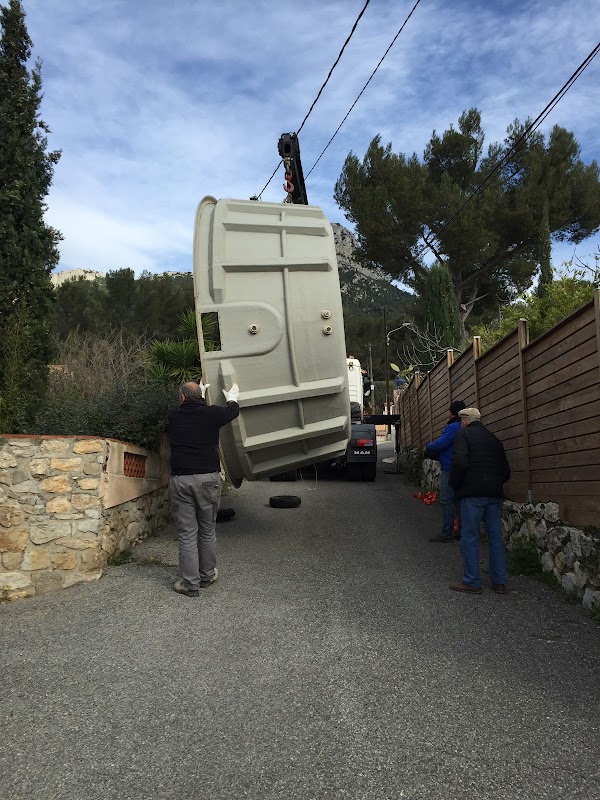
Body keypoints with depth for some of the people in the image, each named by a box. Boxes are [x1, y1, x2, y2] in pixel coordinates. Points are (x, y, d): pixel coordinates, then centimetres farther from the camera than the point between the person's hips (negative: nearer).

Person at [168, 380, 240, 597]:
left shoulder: (174, 416, 4)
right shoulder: (211, 414, -2)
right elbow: (233, 411, 20)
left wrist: (201, 395, 44)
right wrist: (232, 398, 42)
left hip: (180, 480, 0)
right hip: (207, 479, 0)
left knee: (187, 534, 5)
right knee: (207, 531, 14)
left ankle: (190, 583, 9)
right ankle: (207, 576, 28)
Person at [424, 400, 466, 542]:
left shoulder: (453, 427, -16)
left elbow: (440, 444, -22)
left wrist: (428, 446, -2)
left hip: (449, 470, -10)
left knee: (446, 501, -6)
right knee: (458, 501, 13)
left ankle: (447, 533, -4)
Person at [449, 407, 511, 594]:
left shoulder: (463, 434, -2)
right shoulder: (494, 439, 18)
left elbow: (459, 463, -16)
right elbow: (506, 471, 18)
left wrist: (454, 485, -3)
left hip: (472, 494, -6)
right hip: (494, 494, 6)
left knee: (470, 537, 0)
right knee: (495, 536, 11)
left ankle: (472, 582, 4)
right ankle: (499, 582, 14)